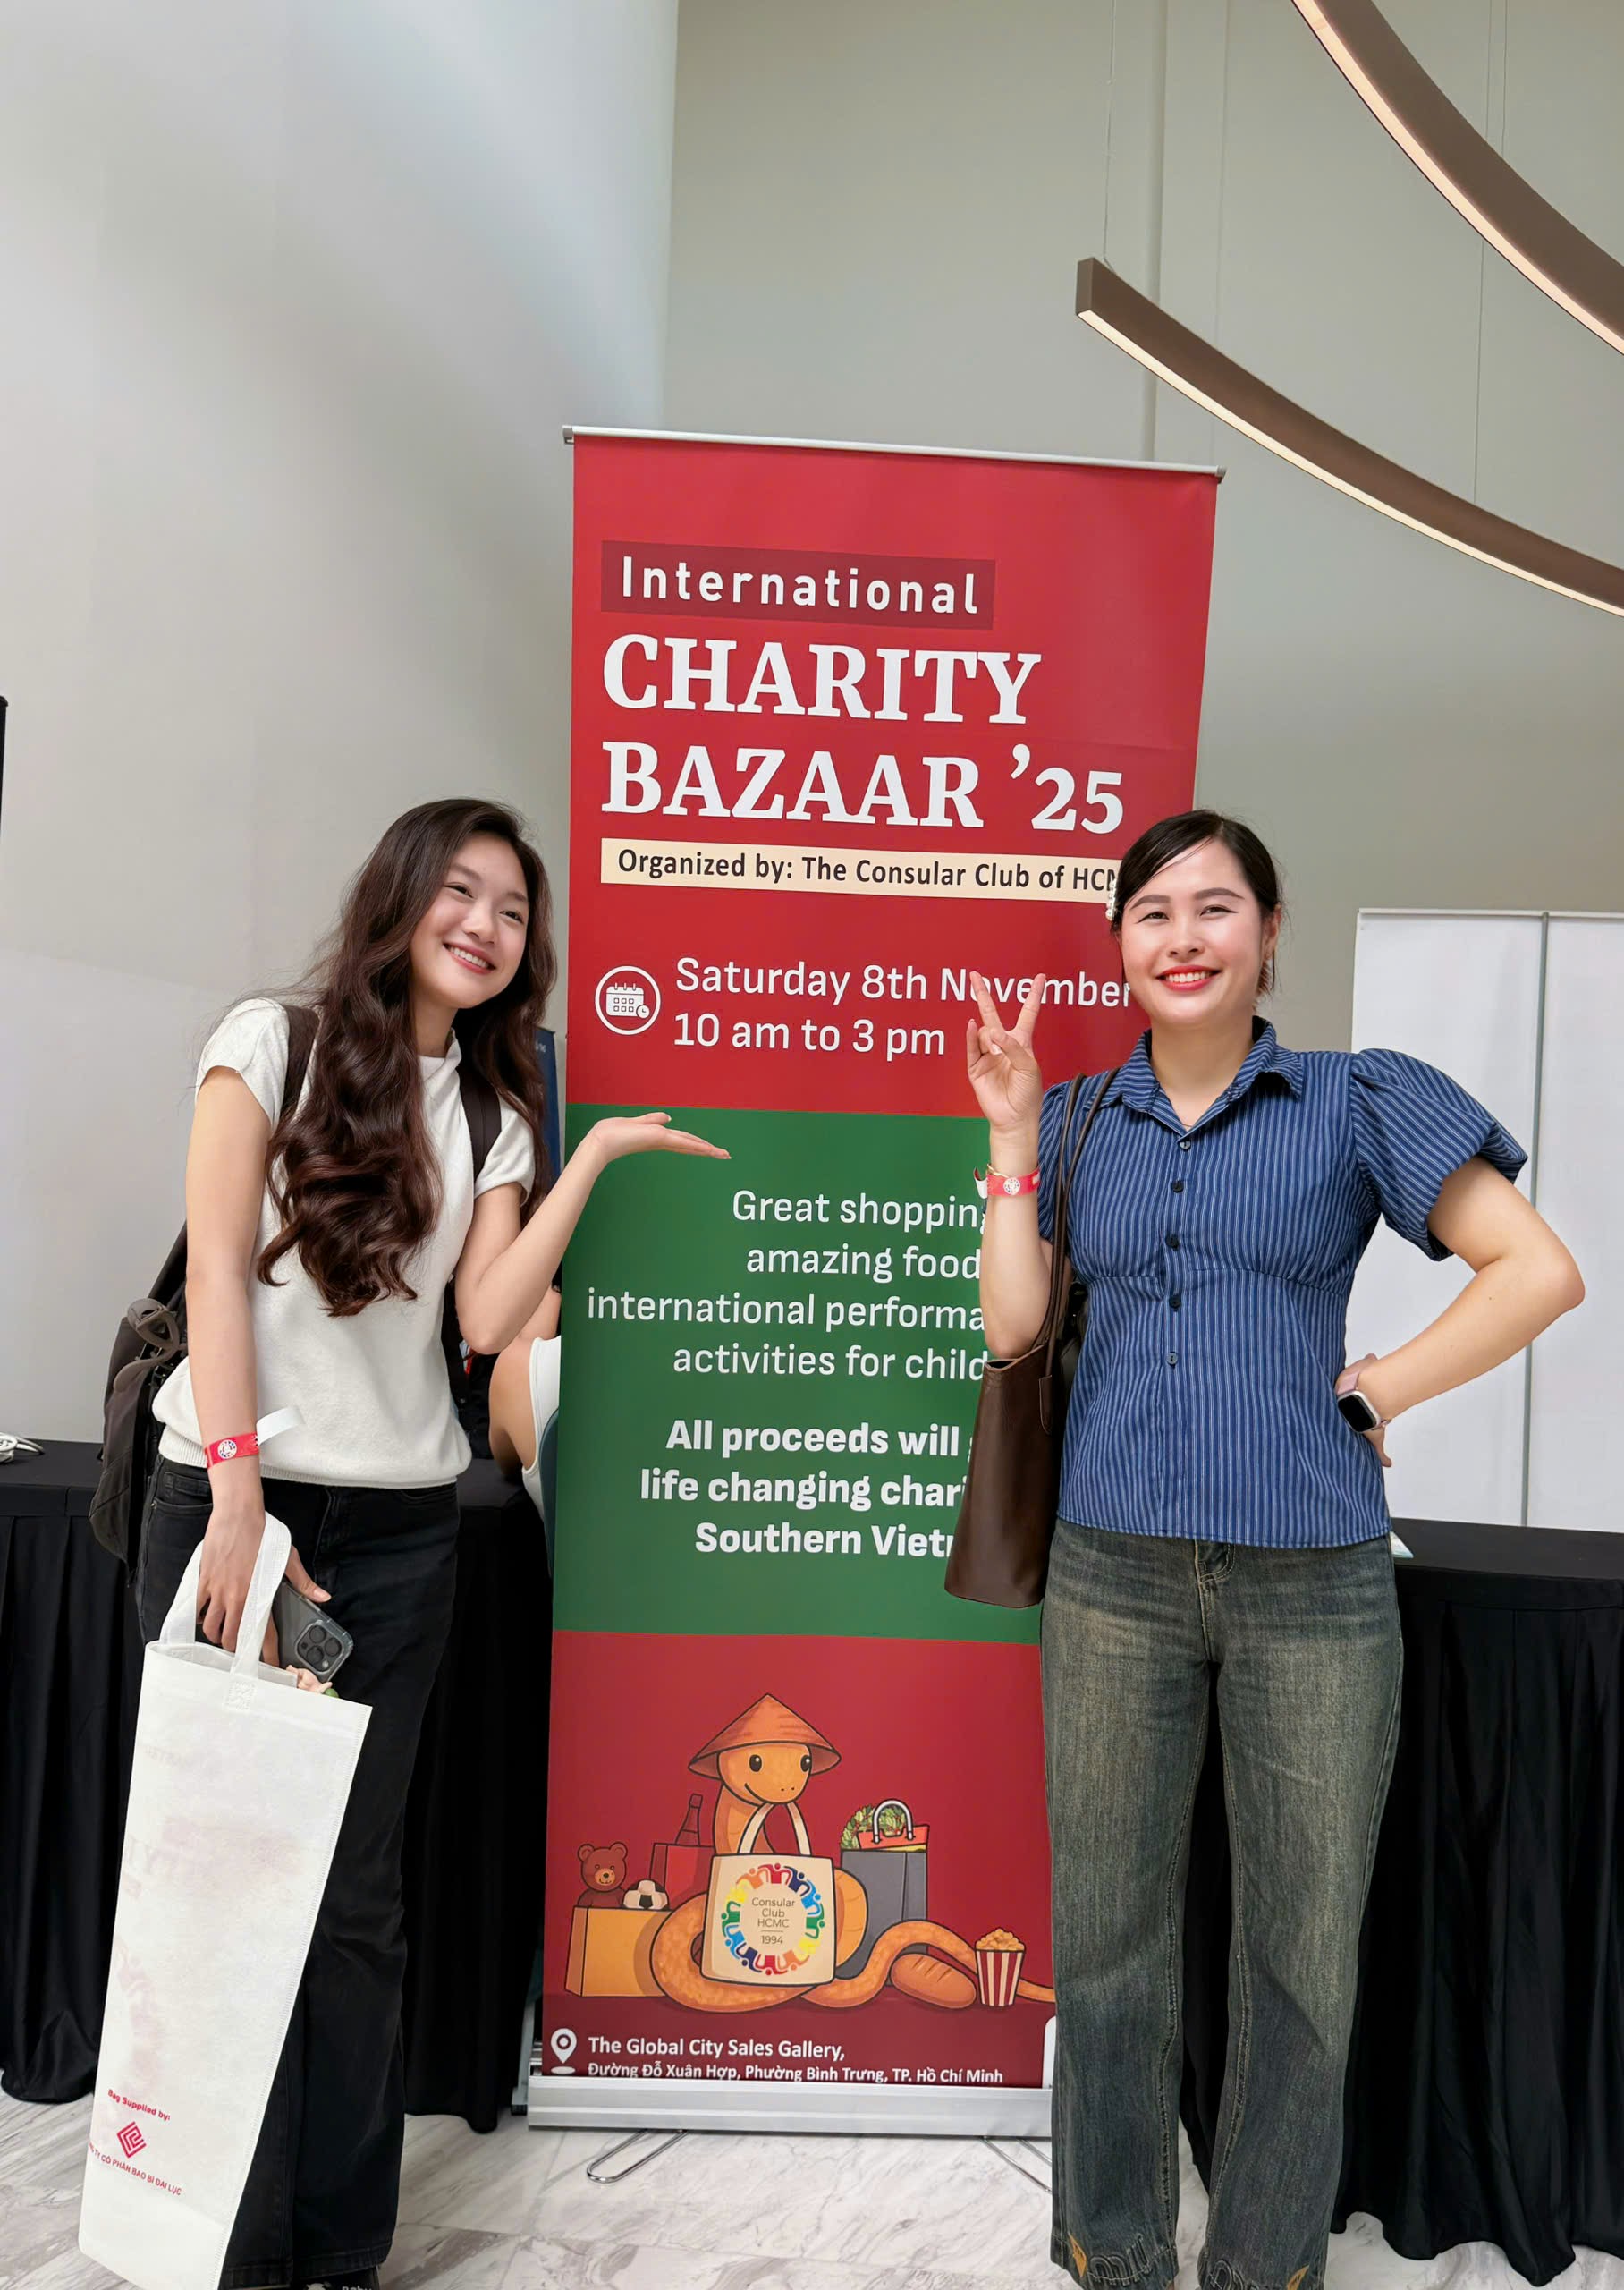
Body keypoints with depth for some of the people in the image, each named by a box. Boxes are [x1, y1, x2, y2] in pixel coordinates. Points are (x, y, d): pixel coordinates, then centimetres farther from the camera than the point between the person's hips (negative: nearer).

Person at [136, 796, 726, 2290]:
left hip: (398, 1530, 3)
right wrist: (237, 1495, -14)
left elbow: (488, 1316, -2)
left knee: (353, 1895, 9)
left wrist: (595, 1157, -5)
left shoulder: (494, 1112, 10)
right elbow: (217, 1270, -8)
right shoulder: (275, 1042, -1)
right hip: (230, 1496, -3)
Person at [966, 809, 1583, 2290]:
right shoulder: (1084, 1121, 8)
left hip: (1312, 1580, -2)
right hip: (1114, 1571, 2)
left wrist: (1373, 1393, -5)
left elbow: (1538, 1271, -2)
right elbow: (1011, 1325, 2)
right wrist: (1013, 1132, 0)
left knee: (1304, 1948, 11)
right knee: (1108, 1934, 12)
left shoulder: (1360, 1102, 0)